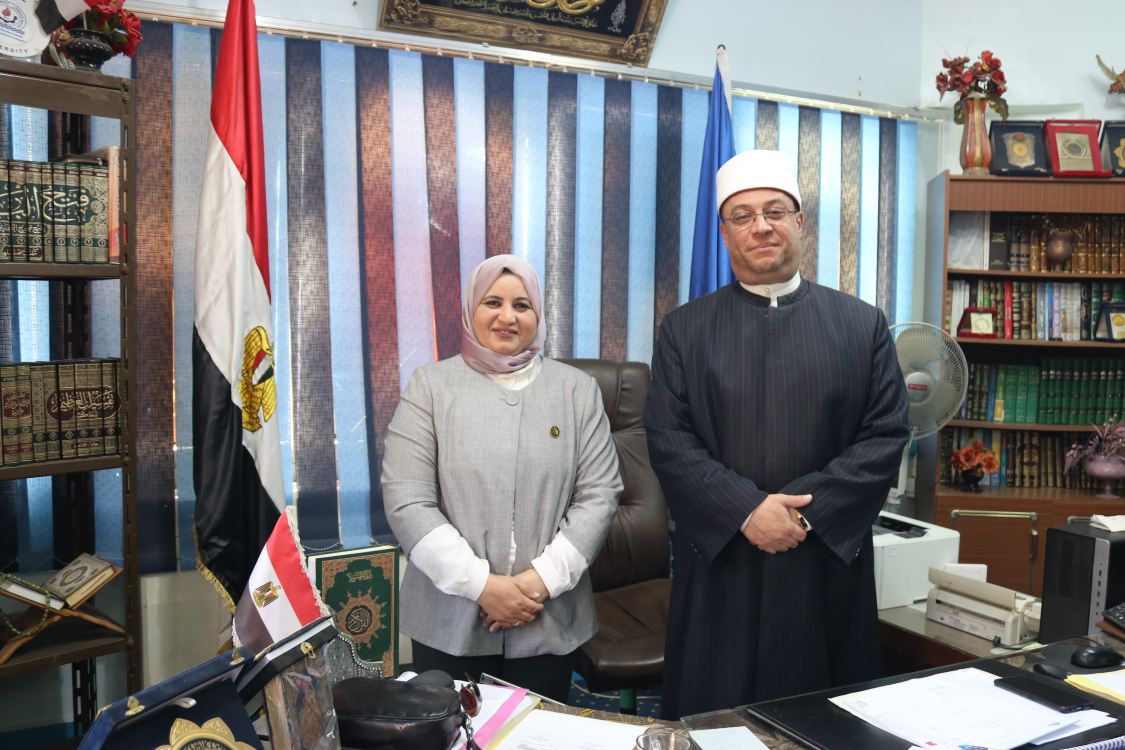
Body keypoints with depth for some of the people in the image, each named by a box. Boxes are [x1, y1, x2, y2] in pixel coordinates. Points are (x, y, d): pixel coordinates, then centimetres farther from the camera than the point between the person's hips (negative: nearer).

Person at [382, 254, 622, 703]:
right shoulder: (430, 386, -1)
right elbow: (406, 501, -8)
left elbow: (599, 496, -1)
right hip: (449, 623, -1)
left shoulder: (576, 389, 4)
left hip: (548, 623, 1)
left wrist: (543, 579, -12)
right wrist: (480, 584, -15)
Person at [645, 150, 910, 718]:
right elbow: (668, 439, -5)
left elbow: (886, 436, -2)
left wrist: (806, 510, -14)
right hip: (719, 562, 0)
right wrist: (747, 510, -17)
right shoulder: (685, 329, 4)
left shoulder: (862, 324, 5)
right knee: (716, 717, 9)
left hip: (826, 563, 1)